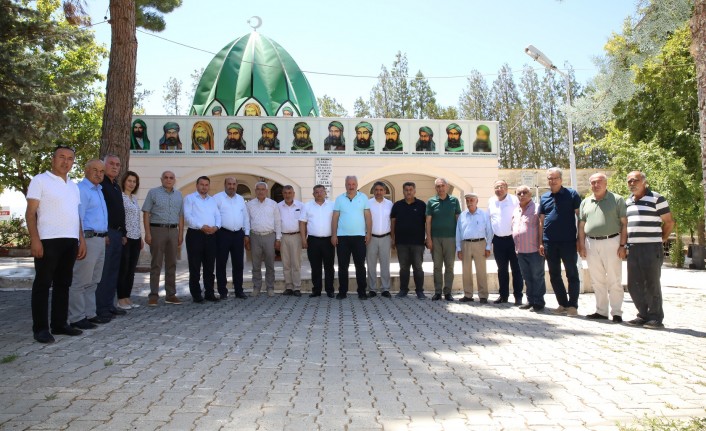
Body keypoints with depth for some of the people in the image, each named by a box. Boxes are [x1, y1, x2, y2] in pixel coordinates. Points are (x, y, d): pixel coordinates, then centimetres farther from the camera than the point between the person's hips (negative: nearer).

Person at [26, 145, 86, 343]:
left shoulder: (74, 186, 18)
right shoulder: (40, 180, -1)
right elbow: (30, 212, -7)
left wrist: (81, 240, 12)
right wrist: (35, 240, -16)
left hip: (71, 241, 6)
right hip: (48, 240, -6)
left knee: (63, 283, 10)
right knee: (43, 284, -1)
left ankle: (60, 324, 18)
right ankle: (40, 328, 5)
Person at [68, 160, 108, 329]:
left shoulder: (98, 190, 20)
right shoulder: (81, 190, -9)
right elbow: (77, 217, -14)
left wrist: (104, 236, 16)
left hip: (100, 240, 9)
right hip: (88, 239, -9)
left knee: (93, 281, 13)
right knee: (81, 281, -5)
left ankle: (89, 314, 20)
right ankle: (76, 317, 1)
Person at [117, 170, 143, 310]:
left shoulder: (135, 198, 16)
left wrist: (141, 237, 17)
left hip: (136, 238, 7)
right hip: (125, 237, -7)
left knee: (131, 270, 9)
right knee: (123, 269, -2)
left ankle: (128, 297, 16)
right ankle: (121, 299, 6)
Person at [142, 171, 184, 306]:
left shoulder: (178, 195, 13)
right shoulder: (153, 192, 2)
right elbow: (146, 213, -3)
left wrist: (181, 234, 6)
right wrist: (147, 233, -10)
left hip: (173, 231, 4)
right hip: (157, 230, -4)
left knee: (171, 264, 7)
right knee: (156, 264, -1)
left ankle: (171, 294, 13)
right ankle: (154, 295, 5)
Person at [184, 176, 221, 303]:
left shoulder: (212, 200, 20)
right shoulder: (189, 198, 3)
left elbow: (218, 216, 13)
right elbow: (188, 216, -9)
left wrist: (216, 227, -8)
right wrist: (202, 226, -18)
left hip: (211, 235, 5)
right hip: (195, 234, -5)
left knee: (209, 266, 8)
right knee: (195, 267, -1)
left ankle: (209, 293, 16)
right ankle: (196, 295, 5)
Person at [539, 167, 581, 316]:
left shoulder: (571, 194, -1)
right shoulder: (544, 198, 11)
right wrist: (540, 242, 7)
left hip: (568, 241, -4)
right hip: (550, 242, 4)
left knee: (572, 274, 2)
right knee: (554, 275, 9)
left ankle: (573, 305, 10)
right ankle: (563, 304, 21)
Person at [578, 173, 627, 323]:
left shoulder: (617, 200, 0)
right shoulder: (585, 202, 13)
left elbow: (625, 224, -4)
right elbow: (581, 226, 13)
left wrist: (622, 245, -11)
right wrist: (581, 245, 5)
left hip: (611, 242, -4)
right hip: (591, 244, 5)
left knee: (614, 281, 0)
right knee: (597, 281, 10)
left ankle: (616, 312, 8)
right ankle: (601, 311, 19)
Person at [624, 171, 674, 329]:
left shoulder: (657, 199, -4)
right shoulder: (627, 202, 16)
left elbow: (669, 222, 0)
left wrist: (662, 239, 3)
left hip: (651, 248, -6)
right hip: (632, 249, 6)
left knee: (652, 285, -1)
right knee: (634, 285, 8)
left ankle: (656, 318, 10)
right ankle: (643, 315, 20)